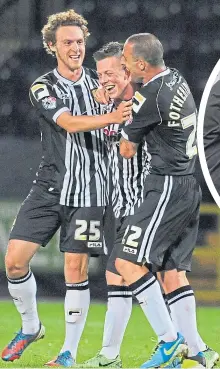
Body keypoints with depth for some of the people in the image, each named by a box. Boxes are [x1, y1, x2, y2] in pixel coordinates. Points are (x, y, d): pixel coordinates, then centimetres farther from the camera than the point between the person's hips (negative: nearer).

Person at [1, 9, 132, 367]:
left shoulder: (99, 83, 8)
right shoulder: (42, 87, 0)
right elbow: (70, 123, -17)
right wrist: (110, 117, -32)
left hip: (88, 190, 0)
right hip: (50, 186, 0)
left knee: (75, 268, -4)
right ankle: (30, 327, 20)